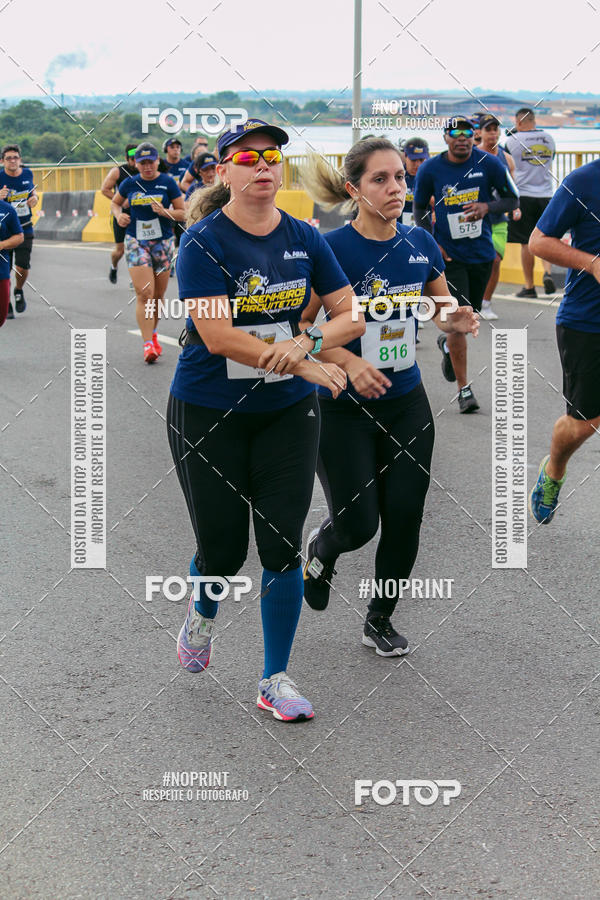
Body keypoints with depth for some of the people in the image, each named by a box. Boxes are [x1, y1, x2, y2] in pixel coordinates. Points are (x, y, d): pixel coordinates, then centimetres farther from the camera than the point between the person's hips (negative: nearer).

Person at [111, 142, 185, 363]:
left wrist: (165, 212, -18)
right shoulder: (129, 184, 2)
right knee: (144, 294, -13)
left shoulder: (168, 183, -2)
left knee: (158, 295, 10)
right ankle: (147, 343, -14)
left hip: (163, 242, 1)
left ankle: (153, 333, 34)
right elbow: (115, 203, 19)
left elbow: (182, 213, 1)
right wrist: (119, 215, -2)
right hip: (136, 242, 0)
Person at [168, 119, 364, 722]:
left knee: (282, 547, -1)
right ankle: (202, 611, 40)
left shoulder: (304, 239, 3)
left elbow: (352, 315, 4)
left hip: (287, 410, 3)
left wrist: (305, 343, -17)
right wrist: (311, 367, -24)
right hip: (208, 414, -3)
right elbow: (218, 336, -21)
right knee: (223, 551, 3)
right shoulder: (204, 242, -12)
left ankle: (275, 679, 13)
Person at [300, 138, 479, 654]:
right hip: (343, 407, -4)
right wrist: (348, 361, -25)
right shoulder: (332, 249, -16)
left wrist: (459, 322, -11)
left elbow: (445, 313, 12)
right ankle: (322, 548, 35)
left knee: (404, 517, 5)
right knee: (358, 525, -3)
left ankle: (380, 620, 25)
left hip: (406, 402, 5)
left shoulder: (420, 244, 0)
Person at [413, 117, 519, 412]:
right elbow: (419, 209, 6)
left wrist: (487, 207, -17)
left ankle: (447, 345, 52)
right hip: (449, 255, -3)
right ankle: (463, 389, -1)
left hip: (482, 253, 3)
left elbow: (512, 199, 3)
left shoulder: (488, 164, -7)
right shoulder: (430, 169, -7)